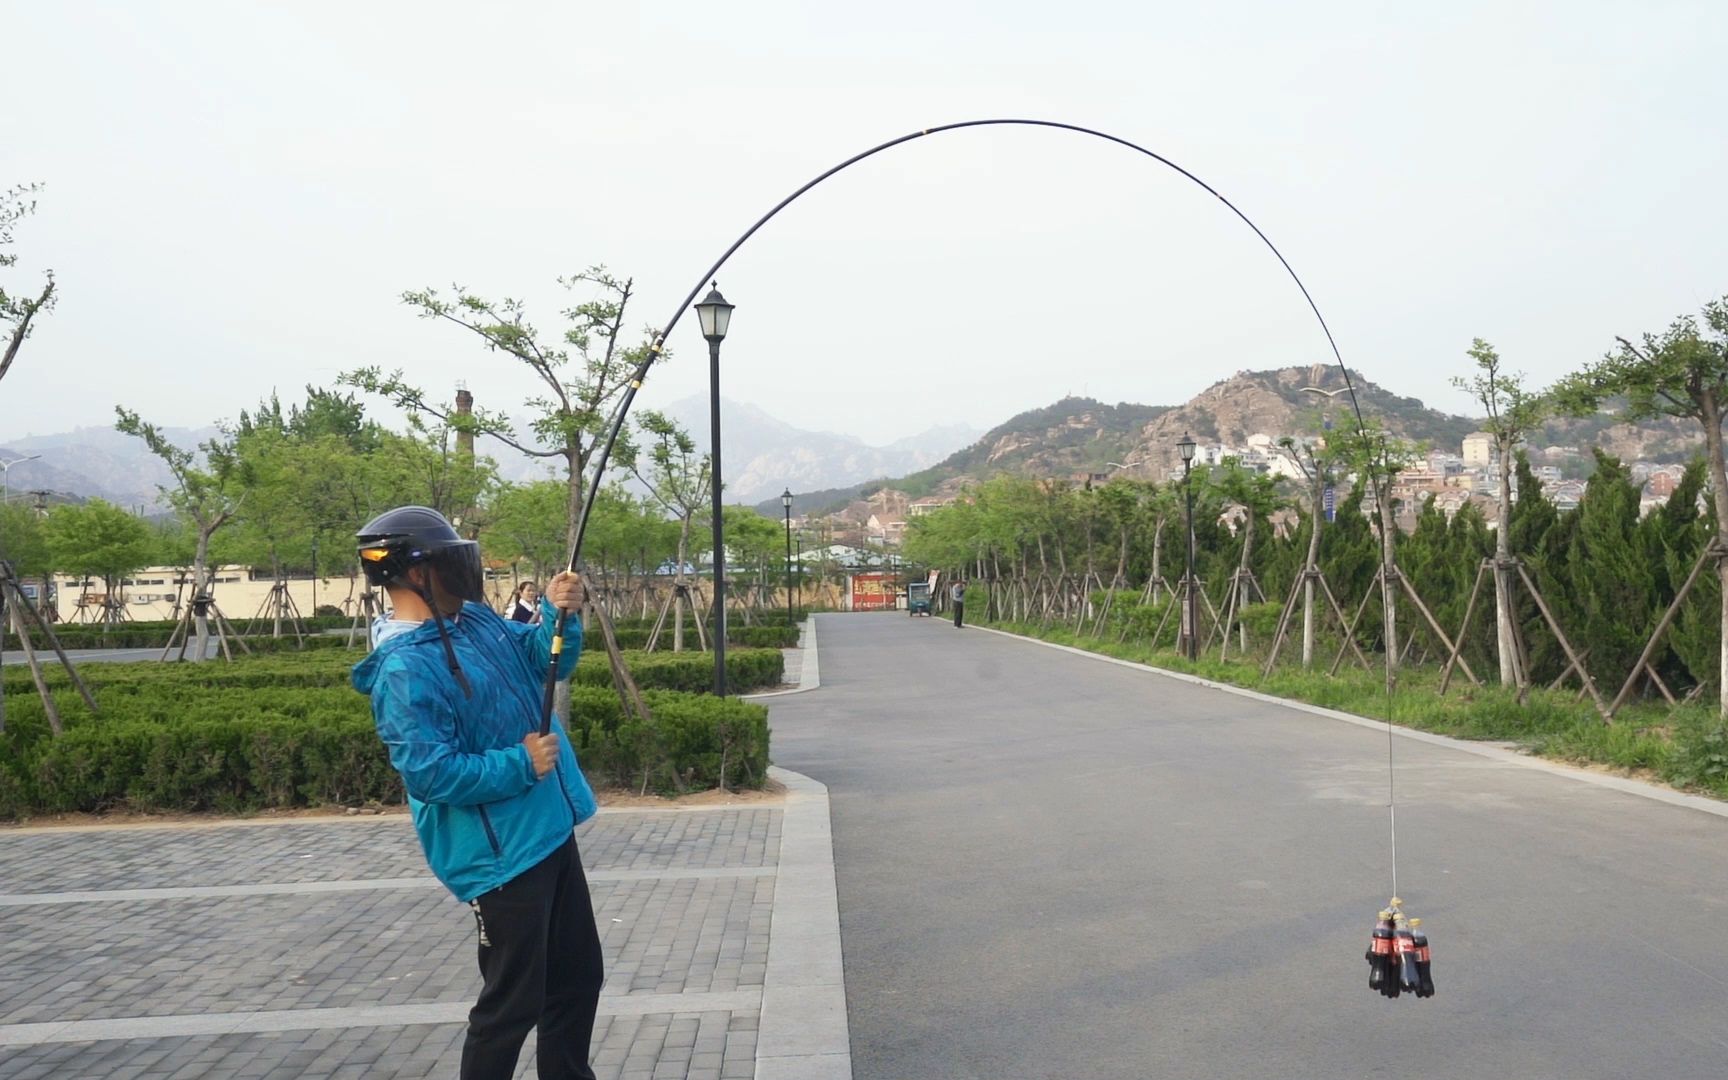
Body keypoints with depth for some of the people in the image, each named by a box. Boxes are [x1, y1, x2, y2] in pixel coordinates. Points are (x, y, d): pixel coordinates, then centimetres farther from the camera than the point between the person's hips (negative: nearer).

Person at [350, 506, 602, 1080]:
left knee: (579, 976, 20)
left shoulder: (475, 619, 5)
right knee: (514, 1001, 3)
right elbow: (431, 773, -25)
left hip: (550, 832, 9)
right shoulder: (404, 670, -21)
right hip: (502, 855, -9)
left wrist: (557, 614, -5)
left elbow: (546, 660, 14)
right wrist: (521, 765, -19)